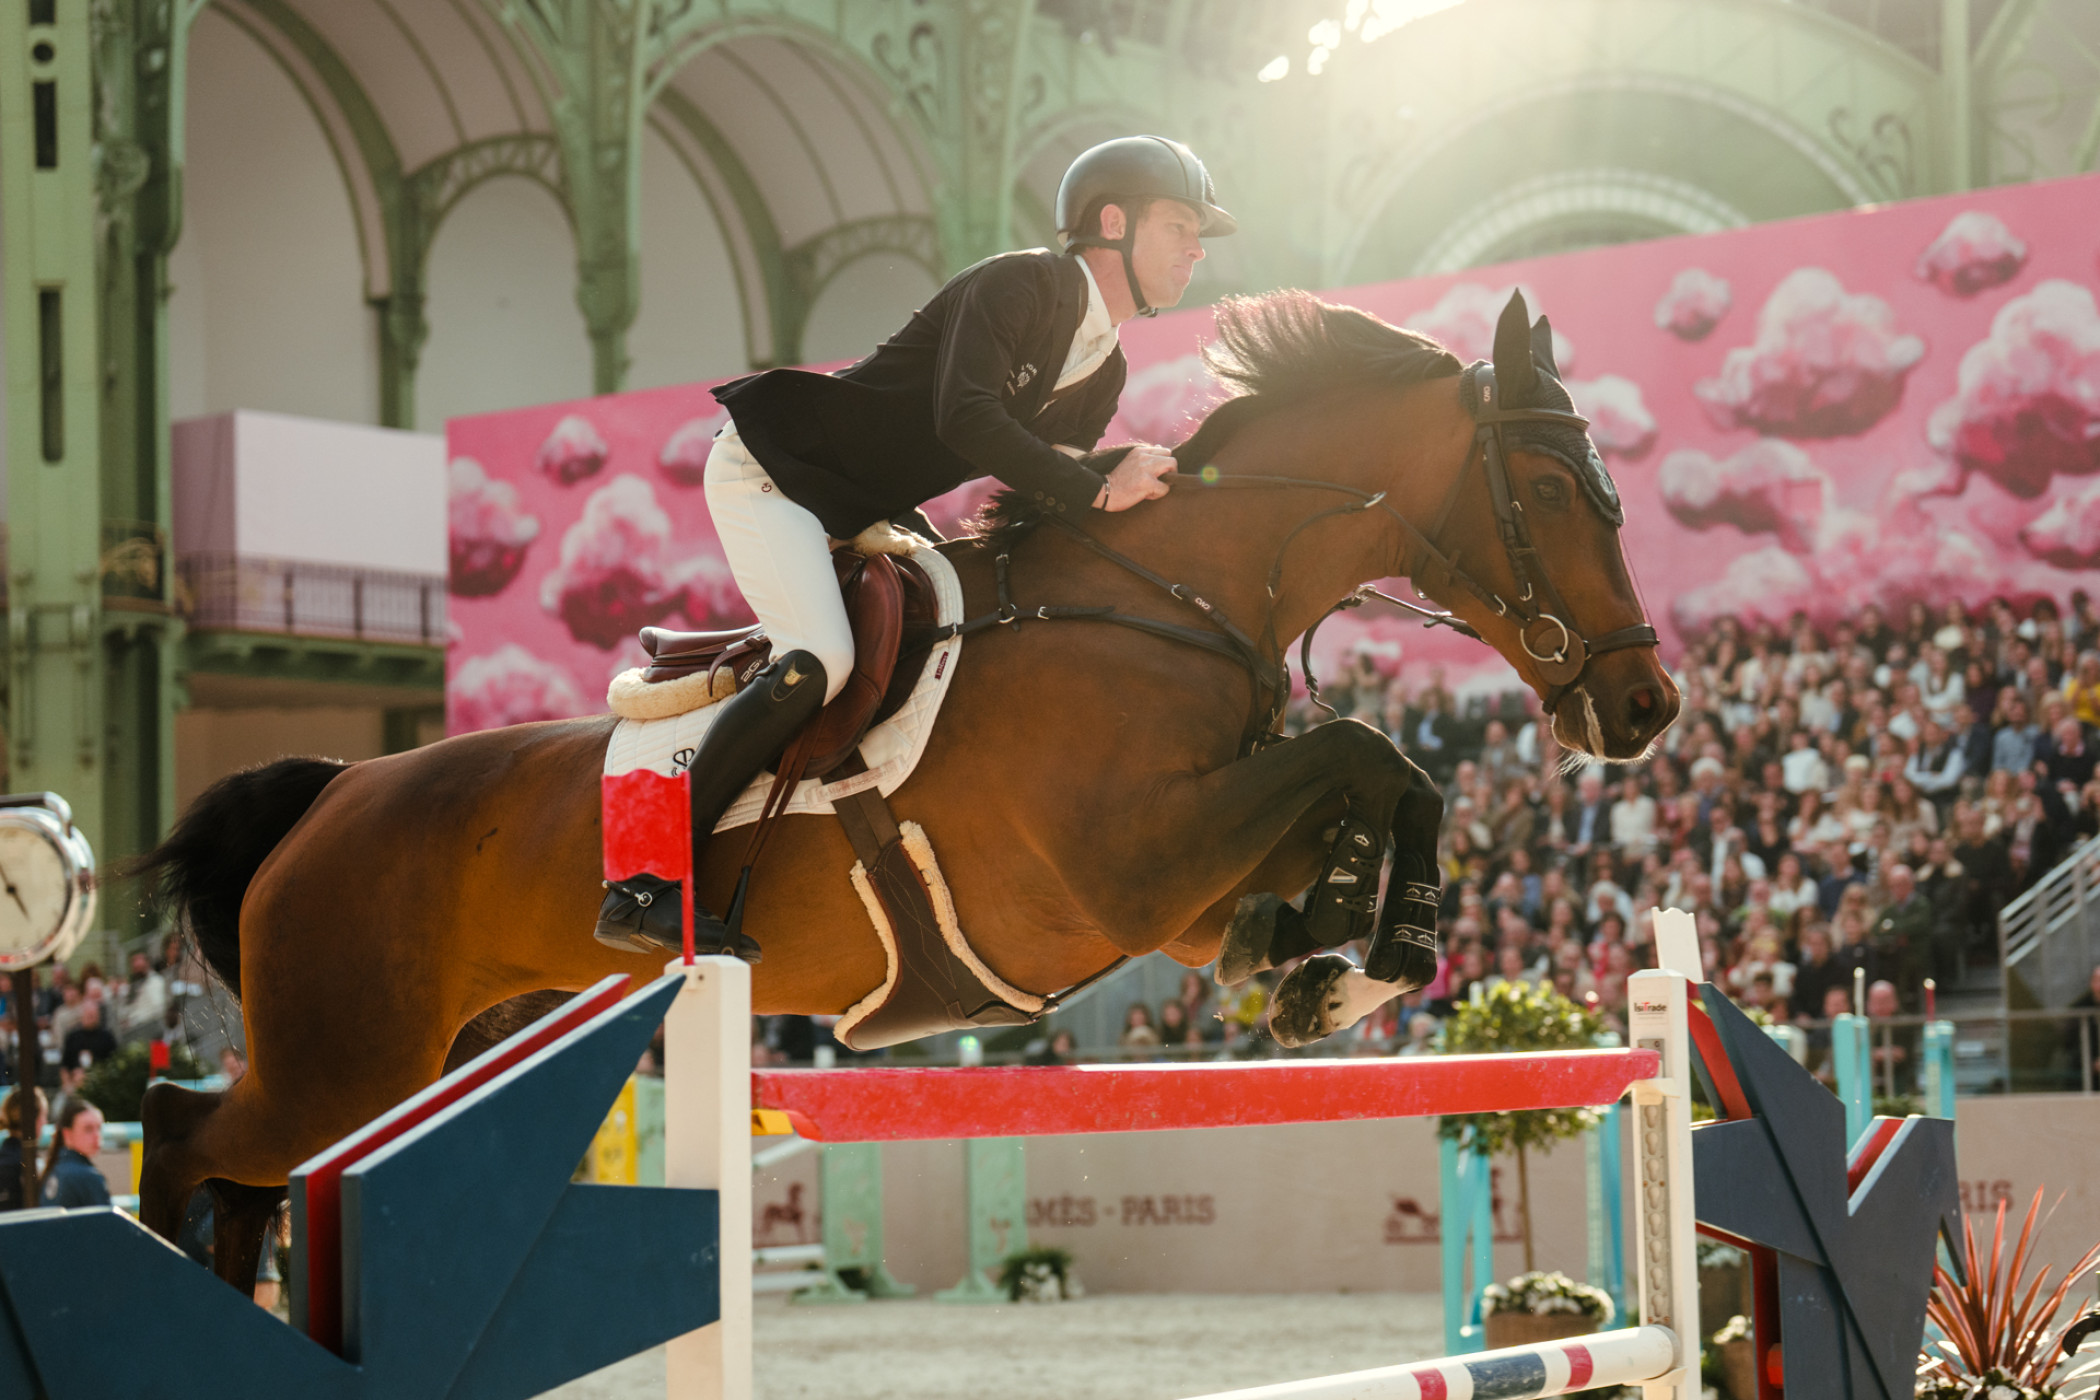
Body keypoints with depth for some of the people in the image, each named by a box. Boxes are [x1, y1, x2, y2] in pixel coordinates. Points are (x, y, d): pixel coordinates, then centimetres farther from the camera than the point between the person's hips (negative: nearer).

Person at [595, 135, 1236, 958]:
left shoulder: (1103, 375, 8)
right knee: (821, 658, -26)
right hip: (769, 469, -10)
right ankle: (641, 889, -26)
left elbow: (1045, 499, 10)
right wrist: (1099, 493, -31)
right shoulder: (1019, 286, -19)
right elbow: (966, 419, -33)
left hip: (865, 510, 10)